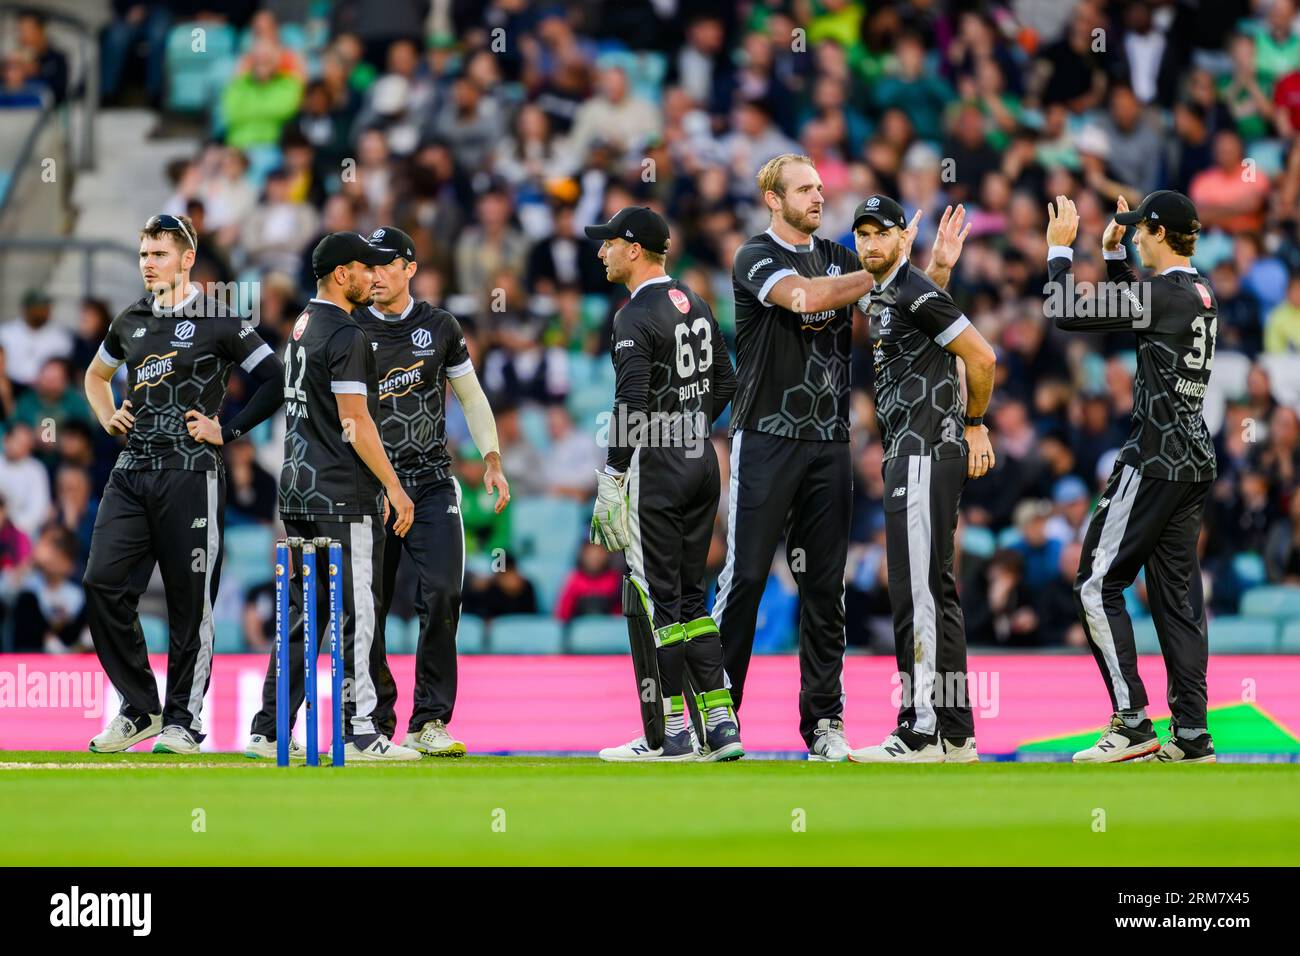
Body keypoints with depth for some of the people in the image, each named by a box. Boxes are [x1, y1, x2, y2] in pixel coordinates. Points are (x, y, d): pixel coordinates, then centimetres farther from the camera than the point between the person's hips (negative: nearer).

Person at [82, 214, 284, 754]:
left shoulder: (218, 323, -2)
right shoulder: (130, 322, 15)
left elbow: (275, 381, -3)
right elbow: (96, 374, 34)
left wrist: (228, 431, -6)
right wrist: (107, 418, 16)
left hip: (191, 473, -5)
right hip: (132, 473, 5)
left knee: (191, 603, -1)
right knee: (103, 583, -6)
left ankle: (183, 720, 8)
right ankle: (139, 710, 4)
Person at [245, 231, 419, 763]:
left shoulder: (301, 329, 17)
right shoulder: (346, 336, -13)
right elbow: (354, 422, -18)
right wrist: (394, 488, -15)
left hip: (298, 489, 9)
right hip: (343, 497, -9)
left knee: (303, 610, 11)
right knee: (355, 611, -6)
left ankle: (270, 731, 9)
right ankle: (359, 734, -7)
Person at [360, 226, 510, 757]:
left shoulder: (440, 326, 7)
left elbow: (471, 395, 15)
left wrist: (492, 461, 5)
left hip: (431, 482, 0)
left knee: (442, 594, -14)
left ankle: (429, 721, -10)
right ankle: (375, 722, 10)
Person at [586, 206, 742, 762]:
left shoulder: (636, 317, -14)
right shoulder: (696, 305, 12)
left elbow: (632, 403, -21)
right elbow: (725, 383, 19)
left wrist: (613, 476, -18)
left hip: (656, 467, -8)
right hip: (702, 462, 8)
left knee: (653, 598, -3)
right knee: (688, 595, 13)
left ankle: (671, 735, -3)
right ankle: (721, 726, 9)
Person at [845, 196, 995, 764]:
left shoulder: (916, 293, -11)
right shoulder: (881, 299, 18)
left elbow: (982, 358, -13)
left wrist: (973, 424, 0)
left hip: (924, 456, -11)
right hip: (907, 459, 11)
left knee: (917, 592, -13)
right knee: (934, 593, 11)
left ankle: (921, 732, -15)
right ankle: (955, 734, 14)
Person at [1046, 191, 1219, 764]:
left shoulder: (1165, 293, -16)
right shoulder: (1202, 294, 11)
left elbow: (1068, 314, -13)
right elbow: (1134, 309, 31)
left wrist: (1060, 249, -1)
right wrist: (1112, 253, 27)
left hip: (1156, 463, -9)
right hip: (1195, 464, 9)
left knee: (1097, 585, -4)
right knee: (1177, 594, 9)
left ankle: (1132, 722, -9)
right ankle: (1191, 735, 7)